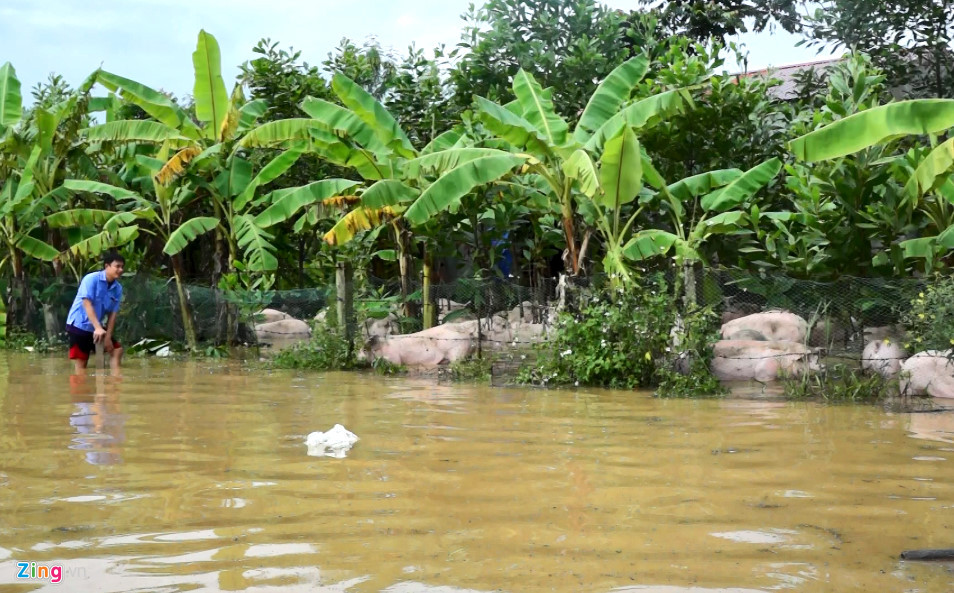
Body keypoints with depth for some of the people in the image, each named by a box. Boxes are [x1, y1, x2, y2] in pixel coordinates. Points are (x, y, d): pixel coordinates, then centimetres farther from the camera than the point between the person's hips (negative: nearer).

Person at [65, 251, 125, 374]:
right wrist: (98, 328, -34)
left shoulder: (118, 288, -1)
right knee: (81, 362, -5)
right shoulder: (91, 279, -16)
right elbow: (87, 304, -24)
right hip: (79, 325, -6)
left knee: (117, 349, 1)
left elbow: (112, 313, 0)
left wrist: (108, 336, -8)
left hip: (96, 327, 6)